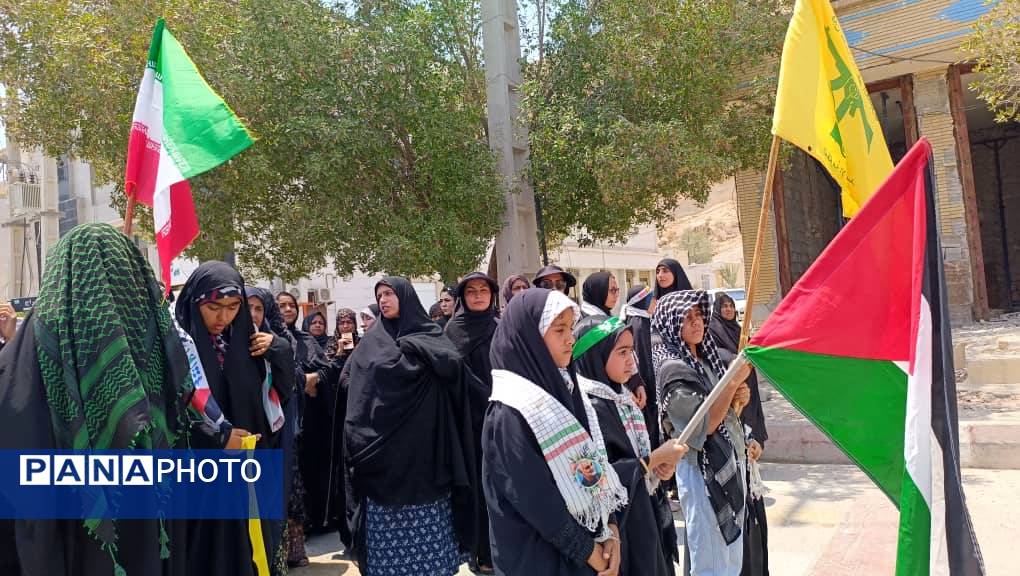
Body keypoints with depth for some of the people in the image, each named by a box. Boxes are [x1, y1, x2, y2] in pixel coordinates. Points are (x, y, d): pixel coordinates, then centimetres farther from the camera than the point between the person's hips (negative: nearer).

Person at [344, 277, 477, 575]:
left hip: (425, 453, -1)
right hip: (385, 455, 1)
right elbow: (359, 399, 4)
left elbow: (455, 363, -12)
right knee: (388, 540, 3)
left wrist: (408, 345, -8)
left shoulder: (431, 335, 8)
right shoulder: (371, 344, 12)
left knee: (429, 536, 2)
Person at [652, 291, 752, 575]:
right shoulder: (672, 367, -15)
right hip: (703, 469, -8)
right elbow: (705, 424, -19)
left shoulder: (705, 357, 9)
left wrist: (740, 398, -4)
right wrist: (734, 381, -20)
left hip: (730, 460, 8)